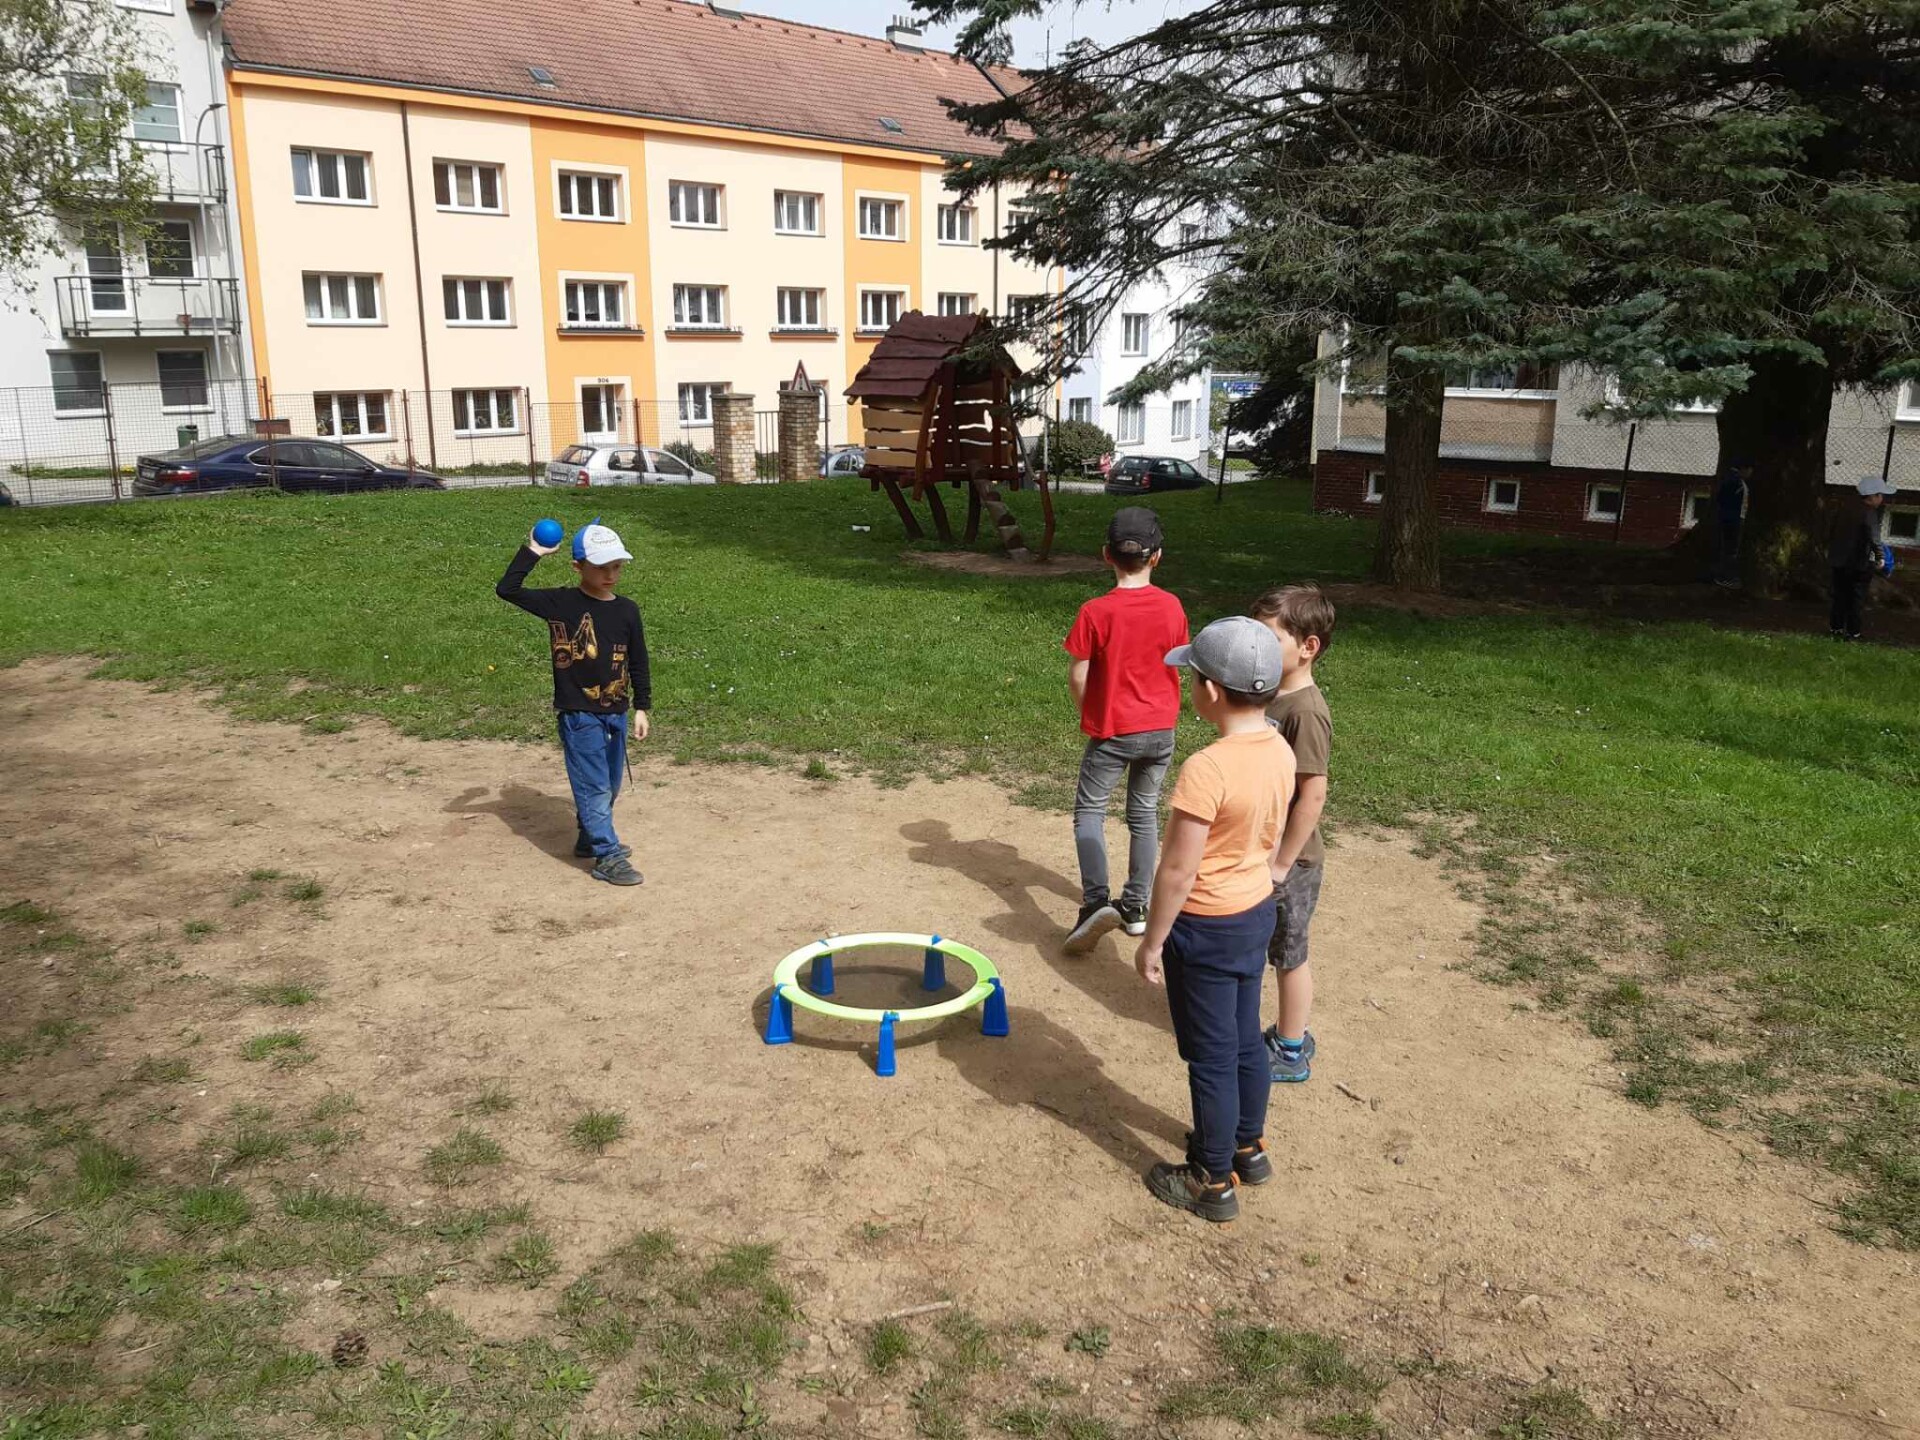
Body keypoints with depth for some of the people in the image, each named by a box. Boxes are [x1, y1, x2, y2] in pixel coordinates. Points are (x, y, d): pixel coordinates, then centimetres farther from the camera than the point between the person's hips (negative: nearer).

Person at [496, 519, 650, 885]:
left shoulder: (627, 610, 3)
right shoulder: (560, 604, -8)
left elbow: (638, 663, 9)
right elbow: (507, 590, -13)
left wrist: (641, 708, 6)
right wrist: (532, 553, -14)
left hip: (616, 713, 5)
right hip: (578, 714, -5)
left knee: (609, 785, 17)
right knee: (594, 786, -3)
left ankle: (591, 838, 37)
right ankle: (608, 858, 1)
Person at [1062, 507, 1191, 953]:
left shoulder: (1095, 612, -18)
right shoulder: (1172, 607, -7)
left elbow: (1078, 678, -12)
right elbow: (1174, 663, 5)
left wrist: (1090, 715, 7)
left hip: (1112, 731, -3)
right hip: (1160, 730, 4)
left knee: (1089, 812, 8)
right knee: (1145, 814, 16)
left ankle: (1096, 901, -10)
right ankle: (1136, 906, 23)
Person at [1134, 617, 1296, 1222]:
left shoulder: (1206, 769, -29)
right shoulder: (1280, 752, -4)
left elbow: (1178, 871, -23)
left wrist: (1151, 943, -12)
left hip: (1206, 928, -8)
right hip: (1257, 911, 8)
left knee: (1211, 1058, 8)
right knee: (1246, 1042, 23)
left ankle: (1214, 1183, 23)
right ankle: (1248, 1147, 42)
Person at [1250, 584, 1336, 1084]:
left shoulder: (1305, 711, -24)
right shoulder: (1271, 694, 3)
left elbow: (1313, 793, -25)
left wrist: (1282, 863, -20)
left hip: (1289, 861, -9)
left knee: (1288, 953, 8)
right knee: (1250, 948, 20)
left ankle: (1290, 1053, 25)